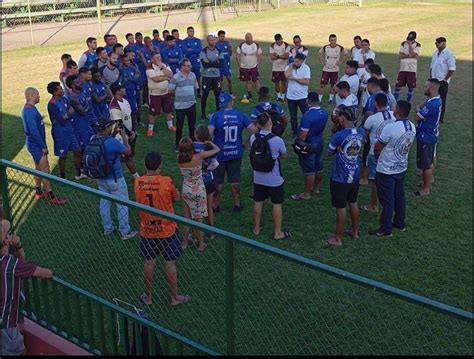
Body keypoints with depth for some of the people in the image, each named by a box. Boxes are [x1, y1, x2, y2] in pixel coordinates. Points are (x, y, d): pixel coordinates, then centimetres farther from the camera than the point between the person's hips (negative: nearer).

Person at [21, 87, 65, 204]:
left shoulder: (30, 109, 9)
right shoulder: (29, 111, -24)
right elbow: (33, 131, -26)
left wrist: (43, 145, 19)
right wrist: (43, 146, -20)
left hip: (36, 144, 10)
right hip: (36, 145, -10)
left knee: (39, 168, 18)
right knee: (45, 170, -5)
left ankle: (39, 192, 29)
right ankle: (51, 197, 1)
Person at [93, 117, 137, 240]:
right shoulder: (113, 142, -28)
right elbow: (128, 152, -13)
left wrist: (114, 134, 7)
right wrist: (124, 137, -4)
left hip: (100, 178, 7)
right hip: (115, 179, -7)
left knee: (104, 202, 20)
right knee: (122, 205, 7)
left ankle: (107, 228, 33)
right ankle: (125, 232, 15)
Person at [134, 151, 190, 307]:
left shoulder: (138, 182, -9)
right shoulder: (166, 181, -19)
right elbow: (176, 198, -2)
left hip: (147, 231, 3)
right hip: (167, 230, -3)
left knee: (149, 264, 15)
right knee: (170, 264, 10)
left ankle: (148, 297, 28)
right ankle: (174, 297, 22)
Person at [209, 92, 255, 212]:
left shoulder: (216, 116, -13)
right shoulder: (240, 115, -5)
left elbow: (209, 133, -23)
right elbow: (254, 130, -8)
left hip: (219, 153, -2)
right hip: (236, 153, 2)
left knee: (218, 181, 10)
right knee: (235, 180, 15)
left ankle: (215, 205, 21)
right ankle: (237, 204, 24)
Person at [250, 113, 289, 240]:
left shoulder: (253, 138, -9)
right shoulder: (277, 140, -22)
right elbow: (285, 156, -4)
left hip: (259, 178, 4)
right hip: (274, 180, -4)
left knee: (258, 203, 17)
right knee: (277, 204, 9)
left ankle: (256, 229, 31)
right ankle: (278, 233, 18)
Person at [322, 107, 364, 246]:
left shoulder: (339, 136, -24)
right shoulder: (361, 133, -5)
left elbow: (330, 152, -9)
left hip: (340, 178, -6)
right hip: (355, 176, 6)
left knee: (340, 208, 3)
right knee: (353, 203, 22)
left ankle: (338, 239, 15)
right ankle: (355, 231, 37)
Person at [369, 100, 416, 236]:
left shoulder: (391, 128, -26)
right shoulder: (412, 127, -3)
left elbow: (377, 149, -16)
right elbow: (407, 148, 9)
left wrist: (378, 158, 5)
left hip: (386, 170, -7)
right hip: (402, 168, 7)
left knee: (387, 200, 3)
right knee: (399, 196, 20)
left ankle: (386, 229, 14)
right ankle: (400, 223, 35)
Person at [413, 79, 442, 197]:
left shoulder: (431, 105, -32)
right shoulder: (438, 99, -2)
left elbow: (417, 118, -22)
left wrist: (418, 109, -4)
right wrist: (421, 107, -10)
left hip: (425, 137, -10)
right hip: (433, 134, 10)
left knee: (425, 164, 3)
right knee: (432, 158, 28)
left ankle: (426, 189, 15)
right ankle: (430, 178, 48)